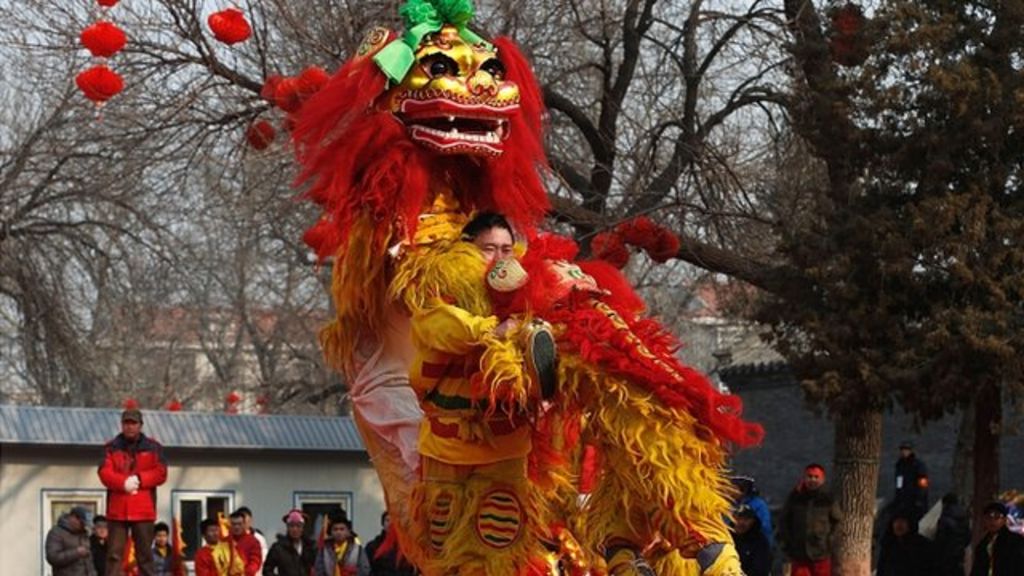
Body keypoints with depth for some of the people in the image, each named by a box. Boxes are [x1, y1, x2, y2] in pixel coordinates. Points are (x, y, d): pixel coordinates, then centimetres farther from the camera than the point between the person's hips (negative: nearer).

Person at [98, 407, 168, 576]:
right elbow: (105, 473, -3)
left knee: (145, 555, 3)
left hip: (143, 510, 0)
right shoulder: (111, 448, 10)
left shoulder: (153, 447, 10)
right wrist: (123, 482, -20)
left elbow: (160, 473, 0)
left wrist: (139, 479, -13)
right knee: (114, 554, -3)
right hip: (117, 509, 0)